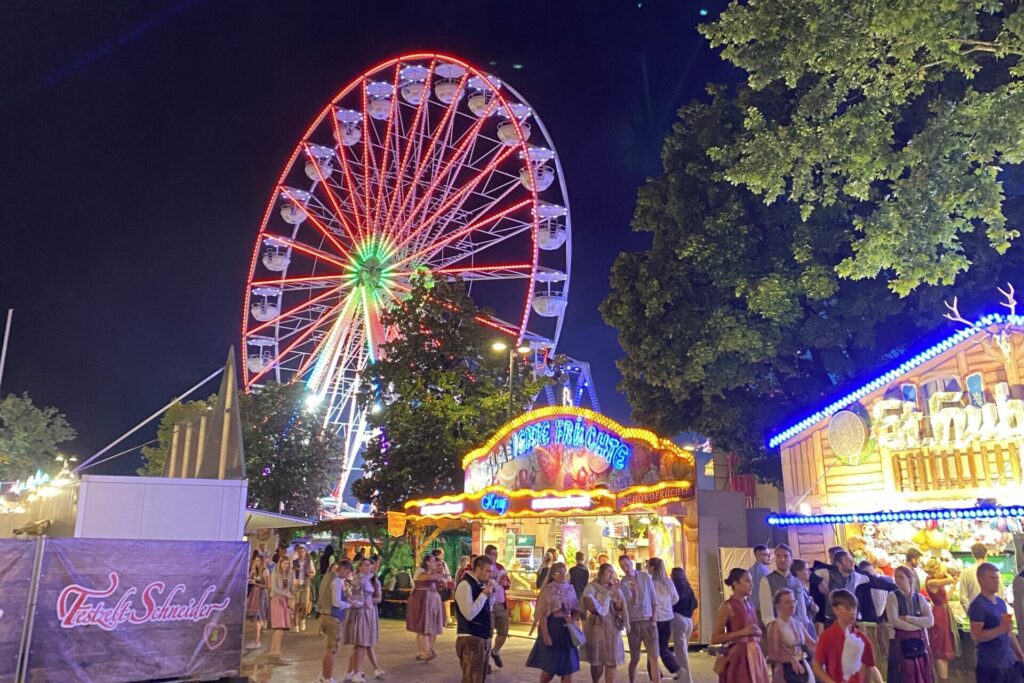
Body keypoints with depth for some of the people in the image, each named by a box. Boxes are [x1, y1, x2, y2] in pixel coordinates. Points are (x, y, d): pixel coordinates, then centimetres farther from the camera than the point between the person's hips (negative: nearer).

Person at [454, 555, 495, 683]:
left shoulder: (480, 584, 9)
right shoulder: (465, 585, -18)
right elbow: (469, 614, -26)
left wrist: (491, 592, 3)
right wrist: (485, 594, -21)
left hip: (484, 638, 9)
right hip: (471, 640, -9)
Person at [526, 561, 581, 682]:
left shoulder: (570, 589, 7)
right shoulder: (547, 590, -9)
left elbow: (576, 610, 15)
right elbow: (542, 615, -12)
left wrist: (572, 619, -6)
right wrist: (545, 635, -18)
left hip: (566, 629, 5)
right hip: (552, 627, -5)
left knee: (568, 667, 4)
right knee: (549, 668, 4)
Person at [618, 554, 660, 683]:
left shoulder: (646, 576, 1)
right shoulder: (622, 583, -5)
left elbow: (653, 598, 6)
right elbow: (631, 605, -10)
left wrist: (654, 617, 0)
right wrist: (634, 592, -26)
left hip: (649, 621, 1)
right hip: (633, 623, -1)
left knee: (654, 657, -4)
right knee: (635, 659, 4)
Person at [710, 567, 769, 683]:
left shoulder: (750, 605, 11)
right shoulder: (727, 607, -10)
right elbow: (715, 639, -14)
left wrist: (758, 633, 4)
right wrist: (743, 632, -19)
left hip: (754, 657, 7)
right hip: (738, 658, -7)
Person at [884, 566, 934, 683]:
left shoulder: (919, 598, 8)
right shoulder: (892, 597, -2)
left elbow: (930, 621, -4)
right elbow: (894, 621, -13)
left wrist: (907, 618, -12)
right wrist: (918, 625, -8)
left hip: (920, 643, 4)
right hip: (901, 643, -4)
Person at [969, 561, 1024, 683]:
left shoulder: (1001, 602, 11)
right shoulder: (978, 605, -14)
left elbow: (1008, 633, 19)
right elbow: (976, 636, -21)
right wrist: (1001, 629, -29)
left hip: (1010, 662, 8)